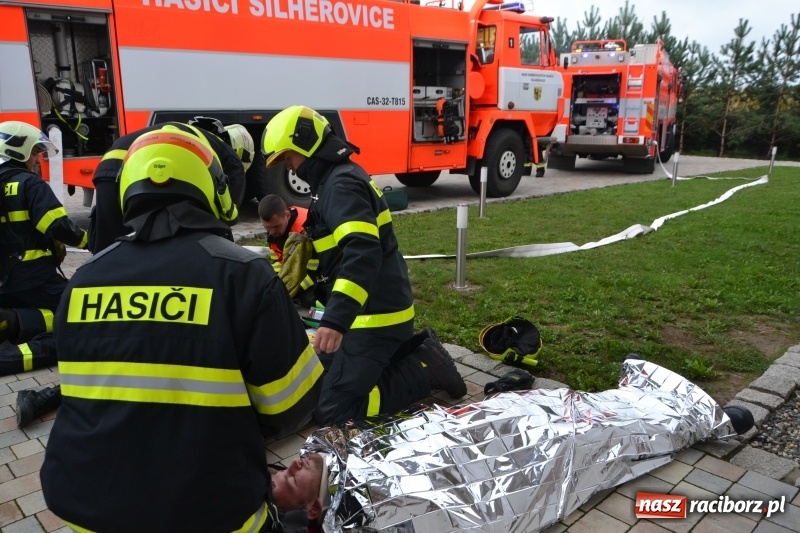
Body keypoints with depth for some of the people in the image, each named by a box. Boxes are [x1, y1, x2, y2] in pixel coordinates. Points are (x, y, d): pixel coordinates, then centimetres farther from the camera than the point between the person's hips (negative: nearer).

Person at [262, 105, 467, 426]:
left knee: (331, 410, -8)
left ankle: (425, 367, -1)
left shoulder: (341, 184, -17)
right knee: (323, 375, 21)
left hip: (376, 317, -10)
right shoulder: (335, 181, 16)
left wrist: (336, 319, -43)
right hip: (371, 312, 10)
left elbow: (363, 253, -33)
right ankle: (415, 350, 16)